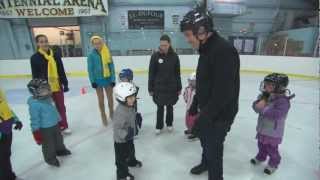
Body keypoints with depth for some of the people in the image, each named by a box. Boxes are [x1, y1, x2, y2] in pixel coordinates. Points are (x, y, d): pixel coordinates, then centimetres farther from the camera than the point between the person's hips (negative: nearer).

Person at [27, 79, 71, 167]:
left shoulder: (48, 99, 0)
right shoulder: (34, 104, -25)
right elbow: (34, 118, -22)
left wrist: (58, 119, 21)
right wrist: (36, 131, -18)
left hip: (55, 124, 8)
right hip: (44, 128, -8)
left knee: (59, 138, 26)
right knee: (48, 144, 10)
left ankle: (60, 150, 50)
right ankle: (50, 158, 32)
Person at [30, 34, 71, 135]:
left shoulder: (56, 55, 2)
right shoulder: (35, 58, -6)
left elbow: (61, 71, 7)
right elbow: (35, 76, -5)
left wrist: (65, 84, 7)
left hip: (58, 86, 3)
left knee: (61, 107, 14)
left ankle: (64, 126, 32)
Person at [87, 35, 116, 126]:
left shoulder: (107, 53, -4)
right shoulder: (91, 55, -6)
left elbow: (111, 66, -2)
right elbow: (90, 69, -3)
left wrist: (113, 79, -4)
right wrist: (92, 81, -7)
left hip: (108, 78, 1)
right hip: (98, 80, -1)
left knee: (110, 97, 13)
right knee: (101, 99, 9)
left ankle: (112, 113, 34)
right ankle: (103, 116, 25)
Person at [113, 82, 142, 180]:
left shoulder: (130, 106, -8)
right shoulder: (120, 112, -36)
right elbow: (117, 128, -33)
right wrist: (125, 135, -44)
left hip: (129, 136, 9)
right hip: (121, 140, -9)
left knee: (131, 151, 33)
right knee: (122, 157, 13)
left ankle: (132, 161, 61)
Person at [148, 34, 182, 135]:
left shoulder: (174, 56, -3)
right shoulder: (155, 56, -6)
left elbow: (177, 73, 2)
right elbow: (151, 73, -4)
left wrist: (179, 88, 4)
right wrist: (150, 88, -4)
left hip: (171, 87, 1)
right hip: (158, 87, -1)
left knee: (169, 106, 16)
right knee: (160, 108, 8)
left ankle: (169, 124, 36)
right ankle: (159, 126, 26)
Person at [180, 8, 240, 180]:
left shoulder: (224, 50, -26)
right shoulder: (206, 49, 4)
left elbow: (223, 93, -29)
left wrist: (204, 118, -23)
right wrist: (194, 106, 14)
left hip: (220, 114, -9)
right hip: (206, 109, 9)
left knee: (213, 147, 8)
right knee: (204, 138, 26)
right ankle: (205, 163, 53)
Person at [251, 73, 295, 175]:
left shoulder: (283, 101, -24)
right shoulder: (264, 96, -1)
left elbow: (276, 114, -35)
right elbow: (255, 106, -3)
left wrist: (264, 109, -30)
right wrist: (261, 102, -22)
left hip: (273, 132, -6)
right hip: (262, 129, 7)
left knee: (272, 149, 13)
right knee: (261, 146, 25)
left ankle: (273, 164, 37)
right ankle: (261, 157, 48)